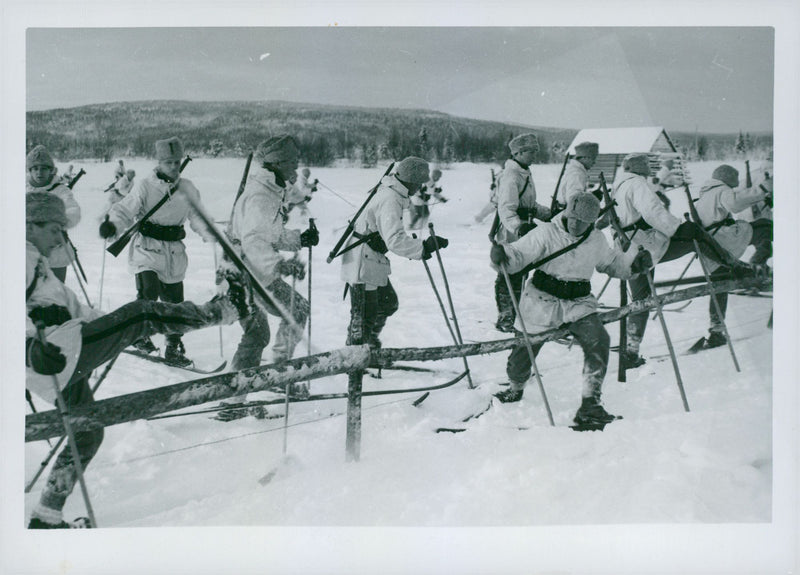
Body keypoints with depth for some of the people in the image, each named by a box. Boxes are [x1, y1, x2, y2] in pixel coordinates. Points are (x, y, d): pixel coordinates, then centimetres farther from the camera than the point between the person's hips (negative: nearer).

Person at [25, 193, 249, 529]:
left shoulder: (36, 264, 30)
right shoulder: (25, 256, -3)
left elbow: (71, 306, 31)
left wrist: (118, 328, 23)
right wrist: (31, 344, -34)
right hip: (63, 349, -11)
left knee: (87, 436, 21)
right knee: (138, 314, -14)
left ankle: (46, 518, 26)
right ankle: (224, 309, -6)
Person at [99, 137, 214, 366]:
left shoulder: (187, 188, 5)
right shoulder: (145, 186, -6)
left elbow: (197, 216, 11)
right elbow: (125, 210, -11)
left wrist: (213, 235, -4)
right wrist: (113, 225, -30)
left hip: (174, 251, 4)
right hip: (147, 247, -4)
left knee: (174, 299, 7)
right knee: (148, 291, -21)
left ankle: (173, 348, 22)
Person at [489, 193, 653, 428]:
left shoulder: (597, 241, 4)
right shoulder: (546, 234, -10)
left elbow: (613, 262, 22)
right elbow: (518, 254, -17)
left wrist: (634, 261, 4)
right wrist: (502, 255, -39)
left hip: (579, 303, 2)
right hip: (543, 301, -2)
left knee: (598, 340, -21)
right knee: (525, 347, 8)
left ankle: (590, 404, -14)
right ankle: (516, 388, 42)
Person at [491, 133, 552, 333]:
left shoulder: (526, 173, 15)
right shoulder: (511, 176, -18)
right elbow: (506, 209, -30)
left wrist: (549, 213, 29)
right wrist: (519, 227, -45)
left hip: (523, 233, 10)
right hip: (509, 235, -10)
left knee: (520, 274, 16)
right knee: (509, 276, -5)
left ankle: (512, 315, 28)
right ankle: (505, 318, 4)